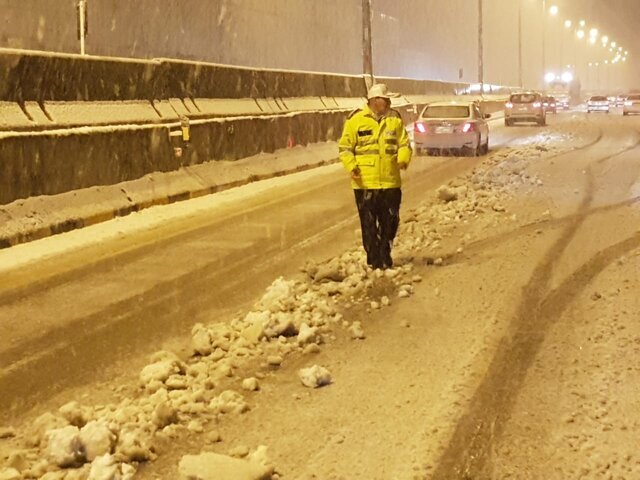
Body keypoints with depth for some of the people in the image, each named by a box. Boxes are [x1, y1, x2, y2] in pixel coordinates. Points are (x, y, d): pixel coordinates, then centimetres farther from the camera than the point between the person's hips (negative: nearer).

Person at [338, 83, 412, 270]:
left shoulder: (395, 118, 7)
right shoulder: (356, 119, -3)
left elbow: (404, 143, 9)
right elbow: (345, 147, 1)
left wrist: (403, 159, -12)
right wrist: (351, 166, -15)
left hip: (391, 181, 3)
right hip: (365, 182, -3)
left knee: (390, 222, 8)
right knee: (369, 224, 2)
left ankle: (385, 257, 24)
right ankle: (374, 260, 13)